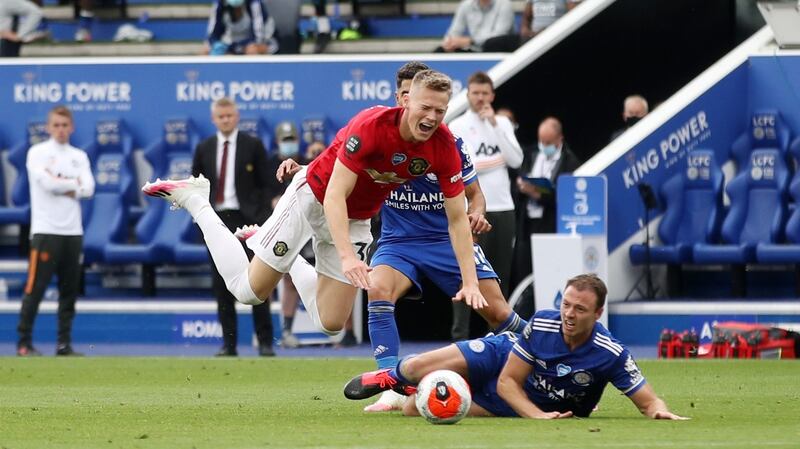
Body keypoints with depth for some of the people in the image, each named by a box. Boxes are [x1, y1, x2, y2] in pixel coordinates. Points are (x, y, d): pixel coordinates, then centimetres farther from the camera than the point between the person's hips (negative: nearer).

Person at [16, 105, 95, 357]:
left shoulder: (79, 156, 14)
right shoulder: (38, 153, 0)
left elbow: (88, 189, 0)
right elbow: (47, 183, -15)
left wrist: (60, 186, -10)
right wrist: (74, 184, -2)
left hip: (73, 232, 5)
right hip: (45, 230, -5)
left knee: (69, 290, 5)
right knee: (35, 289, -7)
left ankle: (64, 343, 10)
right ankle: (24, 343, -4)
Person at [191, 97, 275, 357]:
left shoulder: (253, 146, 3)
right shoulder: (204, 149, 11)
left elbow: (264, 185, 1)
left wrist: (263, 219, -7)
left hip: (246, 219, -3)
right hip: (217, 219, 3)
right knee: (221, 284, 2)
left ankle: (265, 342, -1)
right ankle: (229, 343, 6)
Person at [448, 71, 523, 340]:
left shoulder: (502, 124, 13)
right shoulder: (457, 126, 1)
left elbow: (516, 160, 0)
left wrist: (494, 125, -5)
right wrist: (490, 164, -9)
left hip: (503, 209, 4)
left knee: (501, 274, 7)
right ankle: (460, 335, -8)